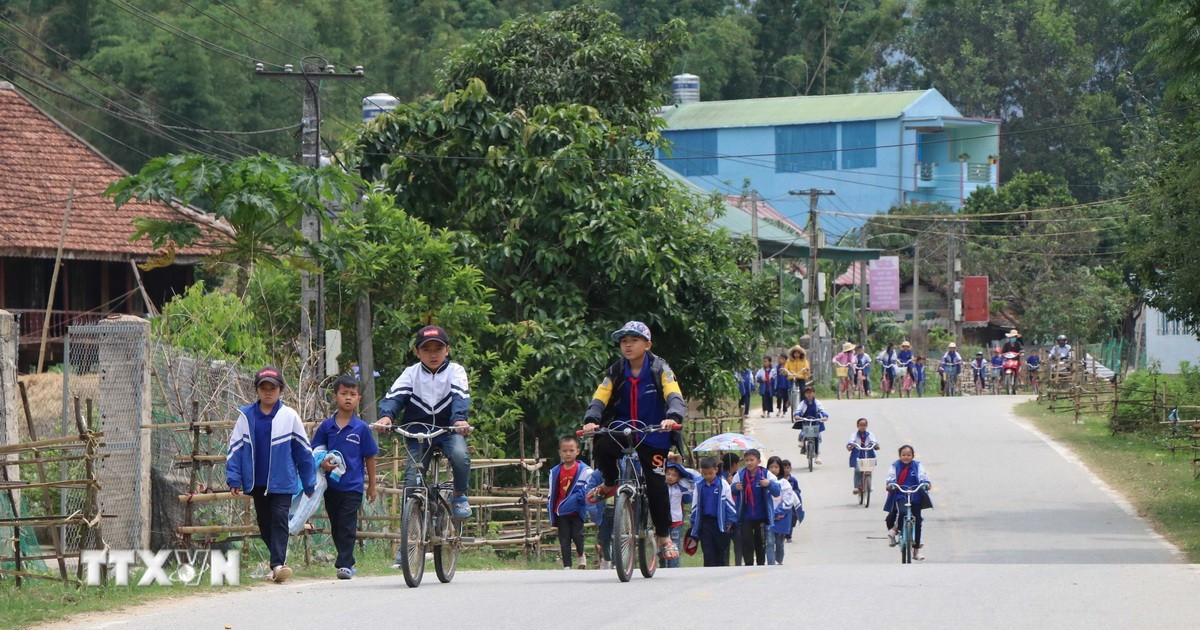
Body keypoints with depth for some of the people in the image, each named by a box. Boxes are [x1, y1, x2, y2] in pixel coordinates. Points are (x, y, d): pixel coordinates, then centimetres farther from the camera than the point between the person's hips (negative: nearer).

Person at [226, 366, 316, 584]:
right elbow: (235, 448, 5)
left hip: (282, 482, -3)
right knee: (264, 525, 11)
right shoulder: (246, 417, 2)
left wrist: (309, 484, 6)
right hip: (257, 482, 3)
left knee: (279, 521, -13)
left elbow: (303, 450, 4)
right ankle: (278, 560, 23)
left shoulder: (289, 416, -2)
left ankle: (278, 564, -20)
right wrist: (234, 479, -3)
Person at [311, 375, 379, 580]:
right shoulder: (327, 426, 2)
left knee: (347, 527, -7)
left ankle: (345, 564, -6)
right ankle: (347, 561, 24)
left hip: (353, 485, -3)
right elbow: (315, 451, 9)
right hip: (331, 484, 3)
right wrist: (322, 464, -13)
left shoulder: (361, 428, -3)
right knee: (336, 527, 12)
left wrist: (372, 485, 7)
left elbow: (370, 458, 4)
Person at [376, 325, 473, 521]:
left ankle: (459, 496, -7)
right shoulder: (411, 373, 1)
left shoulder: (455, 371, -3)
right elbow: (395, 395, -13)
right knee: (412, 477, -11)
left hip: (448, 430, -2)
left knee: (460, 456, -30)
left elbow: (460, 397, -19)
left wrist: (459, 419, -41)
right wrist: (386, 415, -36)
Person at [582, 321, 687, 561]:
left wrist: (672, 417, -43)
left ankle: (664, 536, 10)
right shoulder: (616, 372, 1)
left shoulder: (660, 370, -7)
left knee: (656, 483, -7)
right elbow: (599, 398, -10)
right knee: (600, 447, -28)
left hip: (652, 435, -2)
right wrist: (591, 420, -31)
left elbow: (674, 396, -21)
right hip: (622, 431, 2)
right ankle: (610, 484, 3)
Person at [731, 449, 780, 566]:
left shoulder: (766, 474, -5)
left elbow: (777, 492, -6)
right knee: (746, 541, -6)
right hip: (746, 517, 0)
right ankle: (748, 564, -1)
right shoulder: (740, 475, -1)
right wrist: (735, 487, -14)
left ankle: (761, 564, 21)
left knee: (761, 542, 9)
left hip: (761, 516, 0)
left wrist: (769, 484, -25)